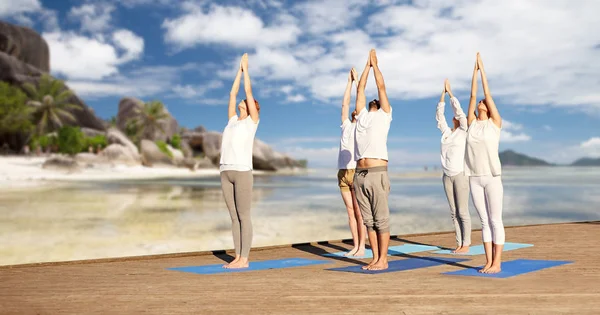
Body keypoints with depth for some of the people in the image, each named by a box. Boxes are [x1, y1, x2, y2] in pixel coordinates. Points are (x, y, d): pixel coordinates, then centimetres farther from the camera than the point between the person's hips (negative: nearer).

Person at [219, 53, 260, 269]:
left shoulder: (252, 121, 5)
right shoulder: (233, 120, 21)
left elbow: (248, 91, 5)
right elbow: (233, 93, 24)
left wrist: (246, 69, 15)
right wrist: (239, 70, 29)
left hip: (243, 172, -7)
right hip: (226, 172, 7)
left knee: (243, 216, -4)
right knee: (234, 217, 8)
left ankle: (244, 259, 2)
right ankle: (238, 257, 15)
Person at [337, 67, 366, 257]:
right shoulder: (346, 126, 16)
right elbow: (345, 103, 15)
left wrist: (358, 80, 4)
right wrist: (349, 81, 18)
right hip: (343, 174, 5)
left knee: (360, 213, -3)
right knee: (351, 212, 8)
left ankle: (362, 247, 3)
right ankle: (355, 246, 14)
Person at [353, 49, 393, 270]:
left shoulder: (384, 116, 7)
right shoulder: (362, 116, 19)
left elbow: (381, 87, 7)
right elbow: (360, 89, 22)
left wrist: (375, 64, 17)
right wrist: (367, 65, 28)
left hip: (377, 173, -5)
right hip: (359, 175, 6)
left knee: (381, 219, -1)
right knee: (368, 220, 9)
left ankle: (383, 259, 7)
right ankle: (375, 258, 17)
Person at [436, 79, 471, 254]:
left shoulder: (464, 131, -1)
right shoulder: (446, 132, 13)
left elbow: (459, 110, -9)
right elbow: (439, 115, 12)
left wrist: (450, 92, -4)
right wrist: (442, 94, 8)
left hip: (460, 174, -6)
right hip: (447, 176, 6)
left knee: (462, 212, -4)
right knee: (454, 212, 7)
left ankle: (466, 244, 4)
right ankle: (459, 243, 13)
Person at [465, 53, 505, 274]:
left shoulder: (495, 122, 2)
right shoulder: (472, 123, 11)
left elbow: (487, 93, 1)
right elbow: (473, 95, 9)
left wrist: (482, 68, 7)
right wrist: (474, 69, 12)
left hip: (492, 177, -4)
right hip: (474, 178, 4)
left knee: (495, 221, -1)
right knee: (484, 221, 8)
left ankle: (497, 262, 4)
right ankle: (488, 261, 13)